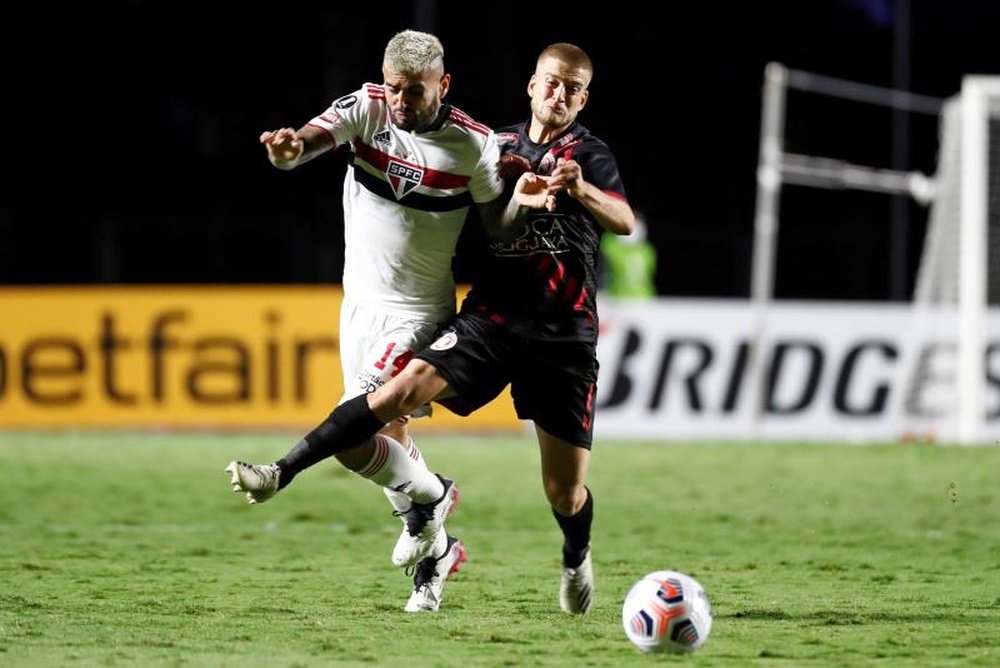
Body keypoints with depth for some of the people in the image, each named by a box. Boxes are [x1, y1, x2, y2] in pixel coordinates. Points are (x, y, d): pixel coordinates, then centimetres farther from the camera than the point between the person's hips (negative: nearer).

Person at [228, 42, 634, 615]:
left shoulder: (590, 155, 1)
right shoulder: (499, 145, 11)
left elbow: (624, 223, -18)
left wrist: (580, 189, -38)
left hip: (565, 333, -2)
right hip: (492, 315, 2)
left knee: (566, 493, -1)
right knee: (402, 391, -23)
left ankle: (577, 557, 32)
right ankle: (284, 471, -22)